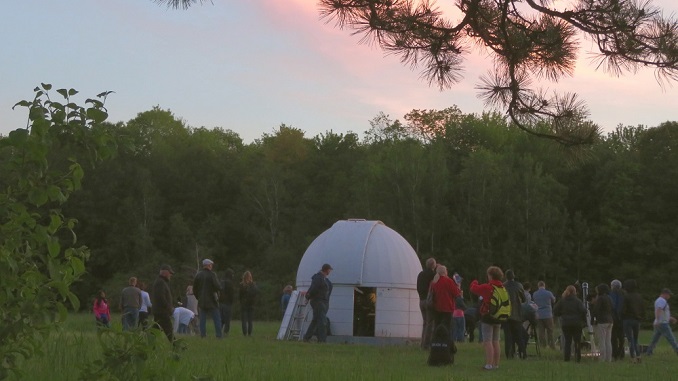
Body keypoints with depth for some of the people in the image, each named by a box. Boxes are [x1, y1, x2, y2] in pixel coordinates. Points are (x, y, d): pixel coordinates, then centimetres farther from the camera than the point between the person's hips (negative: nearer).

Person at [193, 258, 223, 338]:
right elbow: (217, 287, -16)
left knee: (202, 320, 8)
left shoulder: (198, 275, 5)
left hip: (201, 302, 4)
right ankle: (219, 335, -3)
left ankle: (203, 335, 4)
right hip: (212, 301, -4)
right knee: (217, 320, 2)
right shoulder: (212, 274, -11)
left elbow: (194, 288, 9)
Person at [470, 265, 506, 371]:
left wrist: (474, 282, 15)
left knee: (487, 342, -6)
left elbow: (474, 288, -4)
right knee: (496, 341, 13)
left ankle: (489, 364, -12)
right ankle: (496, 364, 15)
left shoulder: (487, 287, -15)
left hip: (487, 316, -6)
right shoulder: (503, 288, 4)